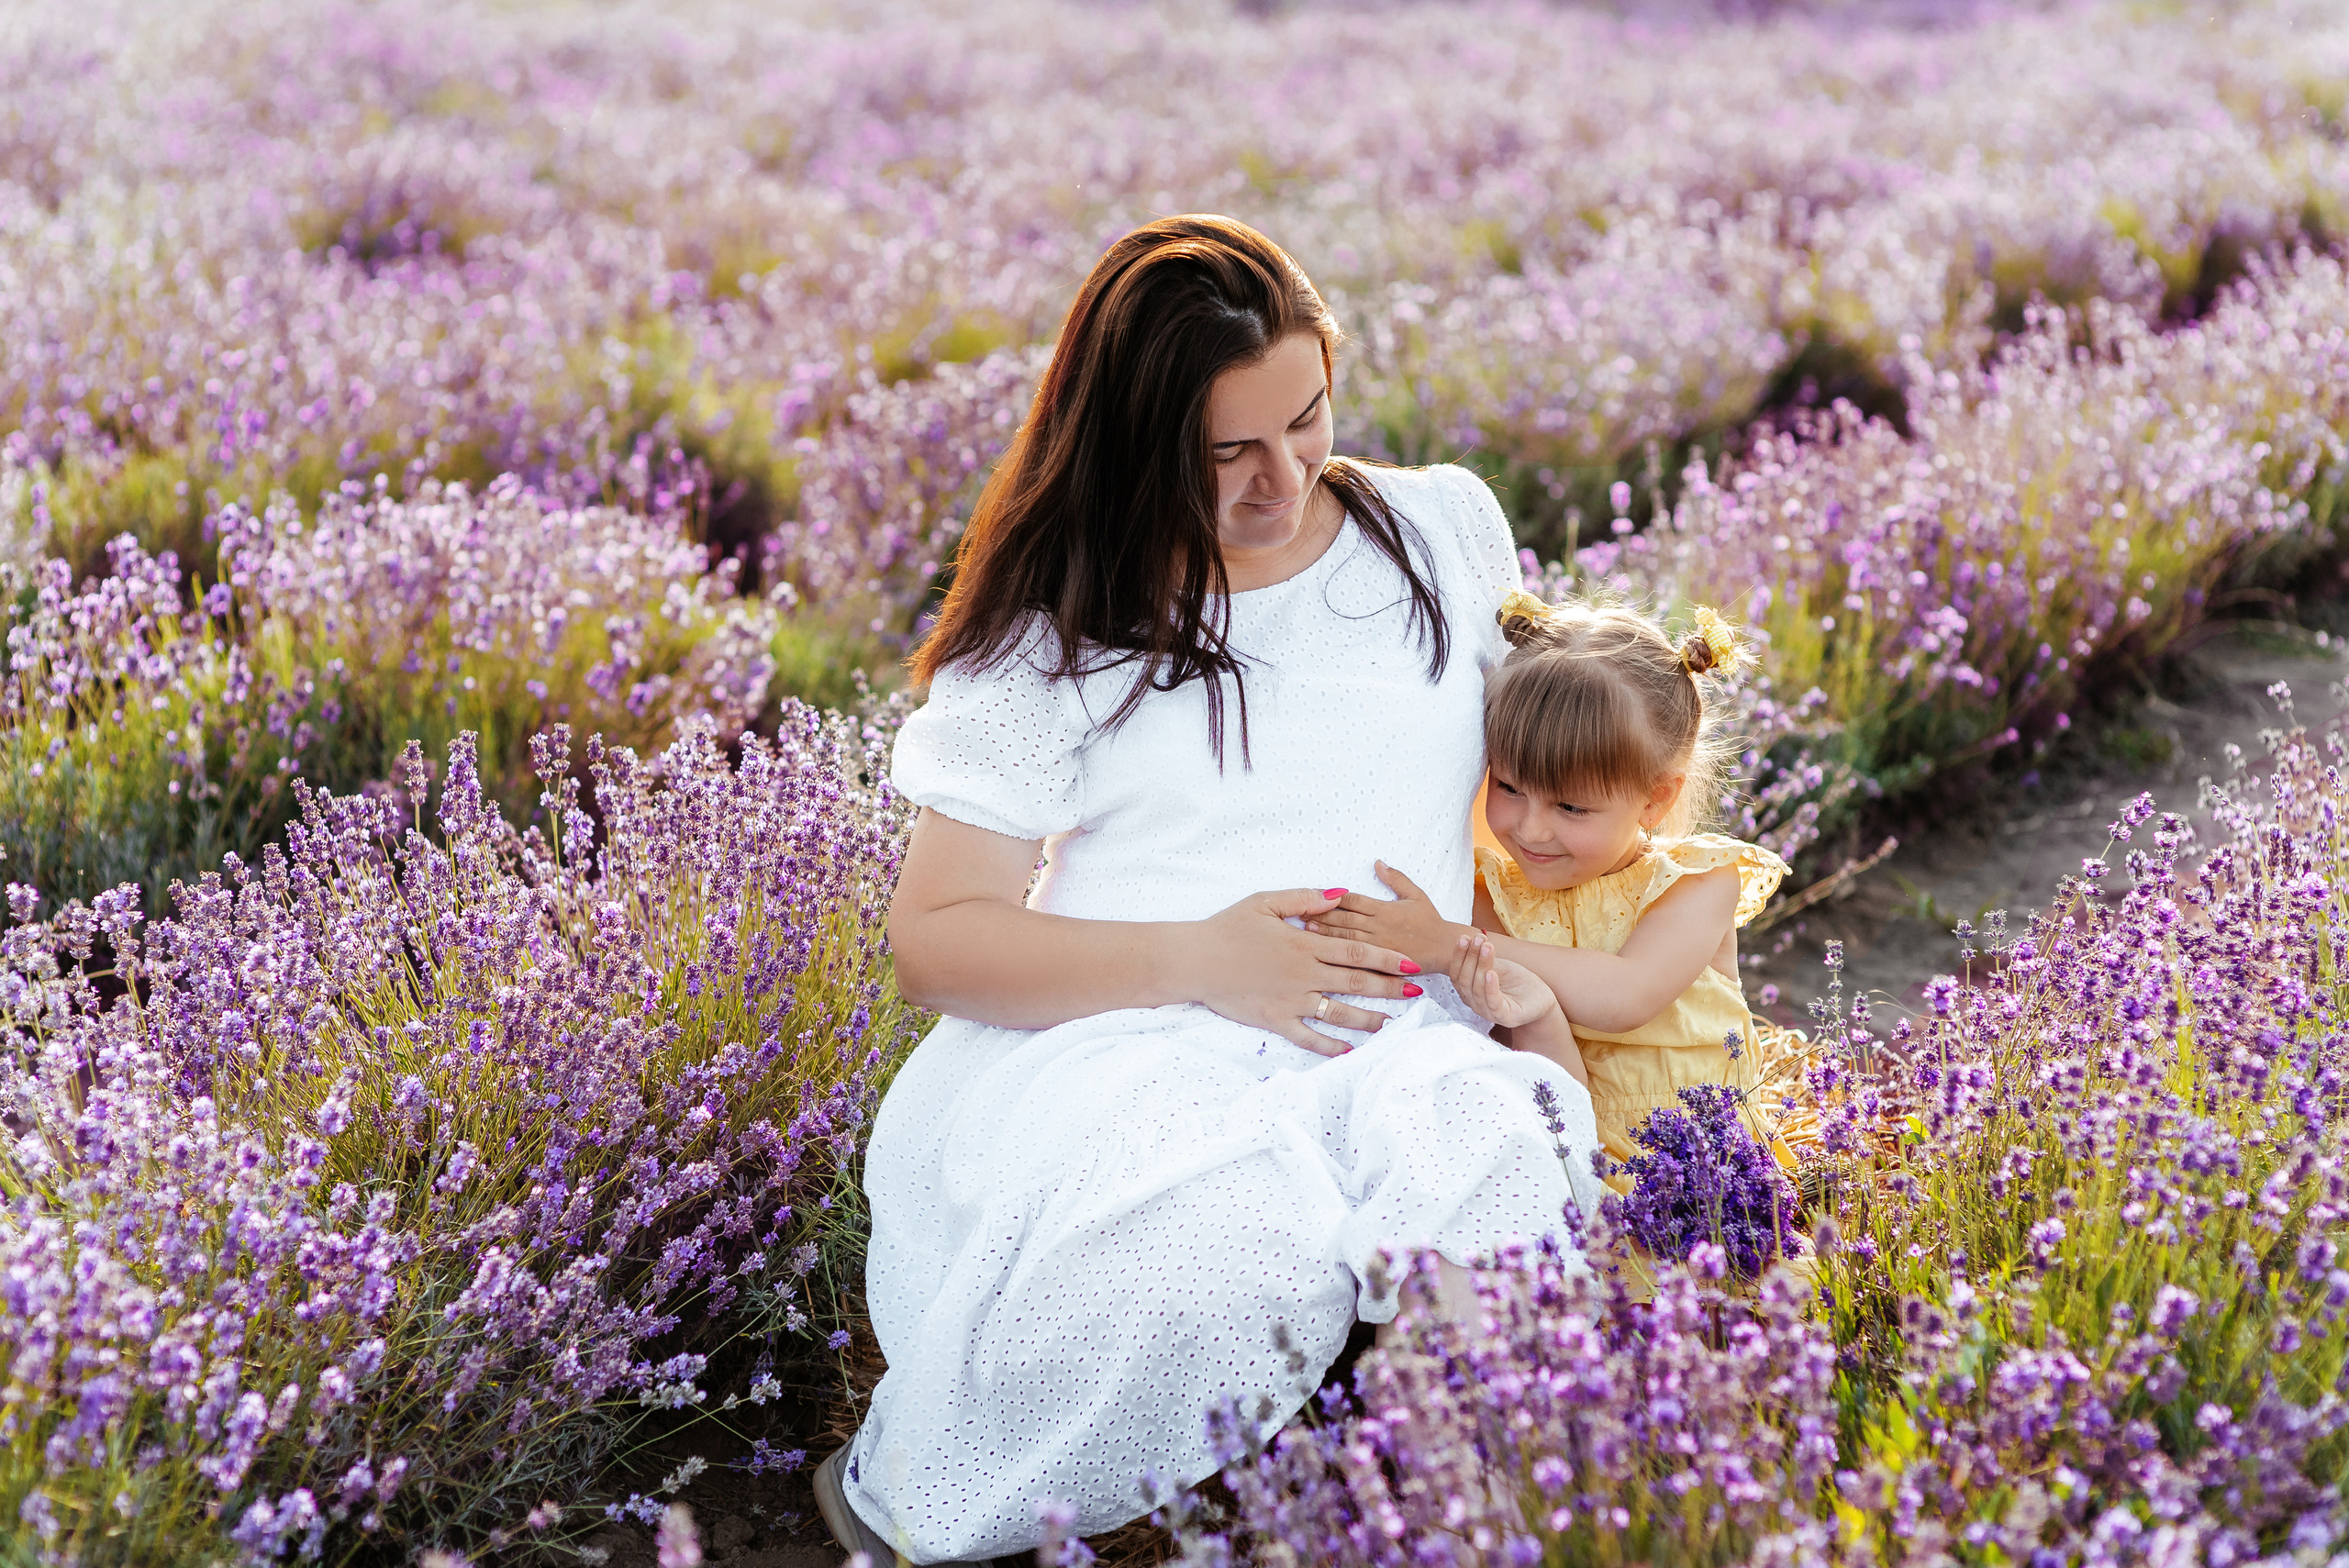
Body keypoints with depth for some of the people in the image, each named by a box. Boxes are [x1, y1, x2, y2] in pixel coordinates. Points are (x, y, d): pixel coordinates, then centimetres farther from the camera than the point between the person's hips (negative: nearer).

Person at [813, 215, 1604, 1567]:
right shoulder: (1058, 633, 5)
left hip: (1392, 1054, 2)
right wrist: (1199, 960, -13)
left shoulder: (1446, 532, 14)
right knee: (1225, 1264, -38)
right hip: (1110, 1047, -2)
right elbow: (936, 945, 2)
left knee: (1503, 1182, -36)